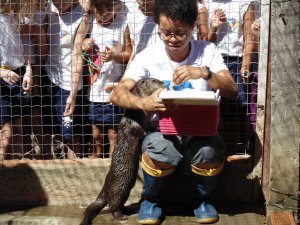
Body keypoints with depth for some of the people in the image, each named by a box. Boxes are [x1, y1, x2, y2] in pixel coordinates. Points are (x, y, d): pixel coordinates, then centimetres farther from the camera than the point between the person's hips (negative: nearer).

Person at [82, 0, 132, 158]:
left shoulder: (122, 24, -7)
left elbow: (129, 54, -4)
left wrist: (114, 56, -22)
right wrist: (85, 48, -9)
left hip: (113, 88, -3)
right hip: (94, 87, 3)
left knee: (113, 132, 6)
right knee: (96, 132, 15)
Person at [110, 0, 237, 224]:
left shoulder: (208, 50, -3)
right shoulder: (148, 56, -5)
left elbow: (232, 91, -12)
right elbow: (117, 94, -15)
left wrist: (204, 73, -32)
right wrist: (143, 103, -38)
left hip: (199, 130, 1)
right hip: (162, 131, 0)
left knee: (209, 151, -33)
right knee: (159, 150, -34)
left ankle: (203, 198, 3)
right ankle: (152, 199, 1)